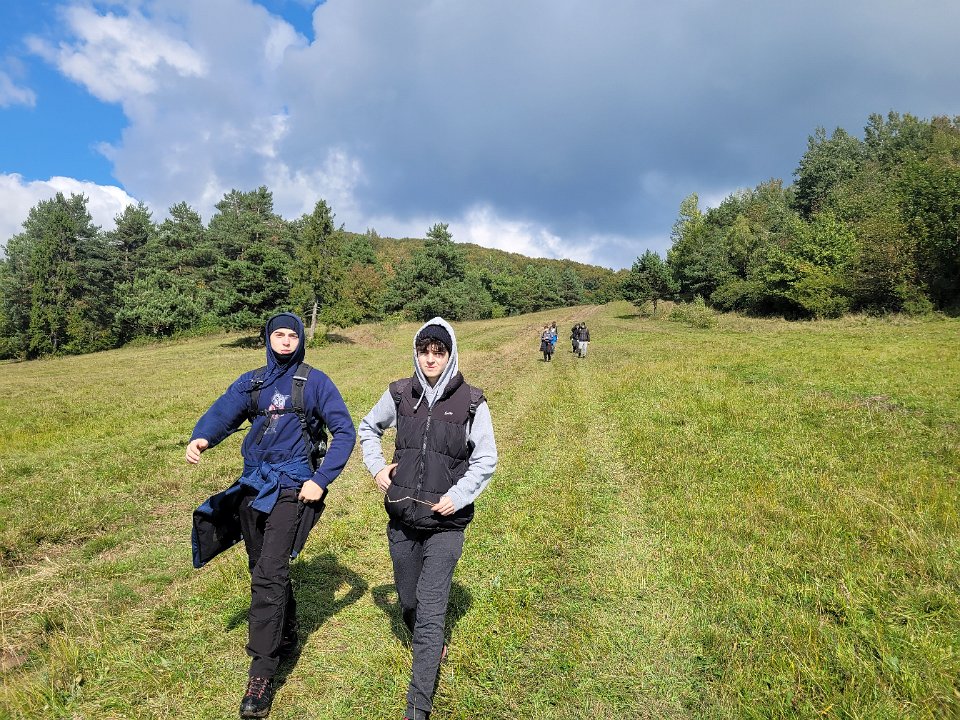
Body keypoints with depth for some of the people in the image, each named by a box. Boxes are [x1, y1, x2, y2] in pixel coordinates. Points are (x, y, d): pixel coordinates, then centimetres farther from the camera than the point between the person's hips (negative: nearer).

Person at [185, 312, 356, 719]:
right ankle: (286, 640, 40)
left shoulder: (314, 382, -2)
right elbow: (223, 412, -8)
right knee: (264, 571, 18)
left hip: (291, 490, -5)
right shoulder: (251, 382, 9)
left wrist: (321, 480, -12)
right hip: (252, 487, 5)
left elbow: (345, 432, -4)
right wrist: (200, 439, -30)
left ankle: (261, 675, 0)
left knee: (268, 577, -12)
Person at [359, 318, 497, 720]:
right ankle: (432, 647, 49)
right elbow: (368, 427, 17)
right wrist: (376, 466, 3)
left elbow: (486, 460, -1)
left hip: (445, 524, -3)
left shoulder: (471, 402, -8)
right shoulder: (400, 394, -1)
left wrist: (459, 495, -13)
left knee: (430, 611, -6)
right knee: (408, 602, 19)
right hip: (401, 519, 4)